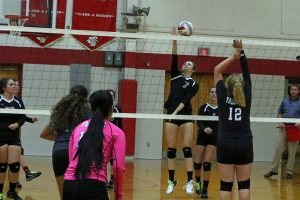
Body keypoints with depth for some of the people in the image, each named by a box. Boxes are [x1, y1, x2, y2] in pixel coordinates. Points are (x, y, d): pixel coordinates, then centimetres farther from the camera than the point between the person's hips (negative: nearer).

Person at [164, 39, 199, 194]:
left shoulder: (194, 84, 5)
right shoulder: (175, 76, 13)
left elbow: (186, 99, -9)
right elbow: (174, 58, 3)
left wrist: (176, 111, -22)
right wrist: (174, 41, -6)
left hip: (185, 116, -2)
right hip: (171, 115, 2)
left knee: (187, 148, -5)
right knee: (171, 149, 3)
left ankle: (190, 181, -3)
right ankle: (171, 181, 11)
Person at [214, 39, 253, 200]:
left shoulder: (223, 97, 0)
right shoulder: (246, 97, 1)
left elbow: (217, 71, 7)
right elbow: (246, 73, 6)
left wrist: (233, 56, 3)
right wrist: (241, 54, 1)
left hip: (225, 144, -1)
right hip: (245, 144, 1)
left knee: (226, 184, 2)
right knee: (244, 184, 6)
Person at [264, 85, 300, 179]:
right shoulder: (285, 101, 10)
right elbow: (279, 113, 16)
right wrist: (279, 122, -1)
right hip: (284, 128, 2)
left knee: (292, 152, 3)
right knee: (278, 149, -2)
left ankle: (289, 172, 11)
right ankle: (273, 170, 4)